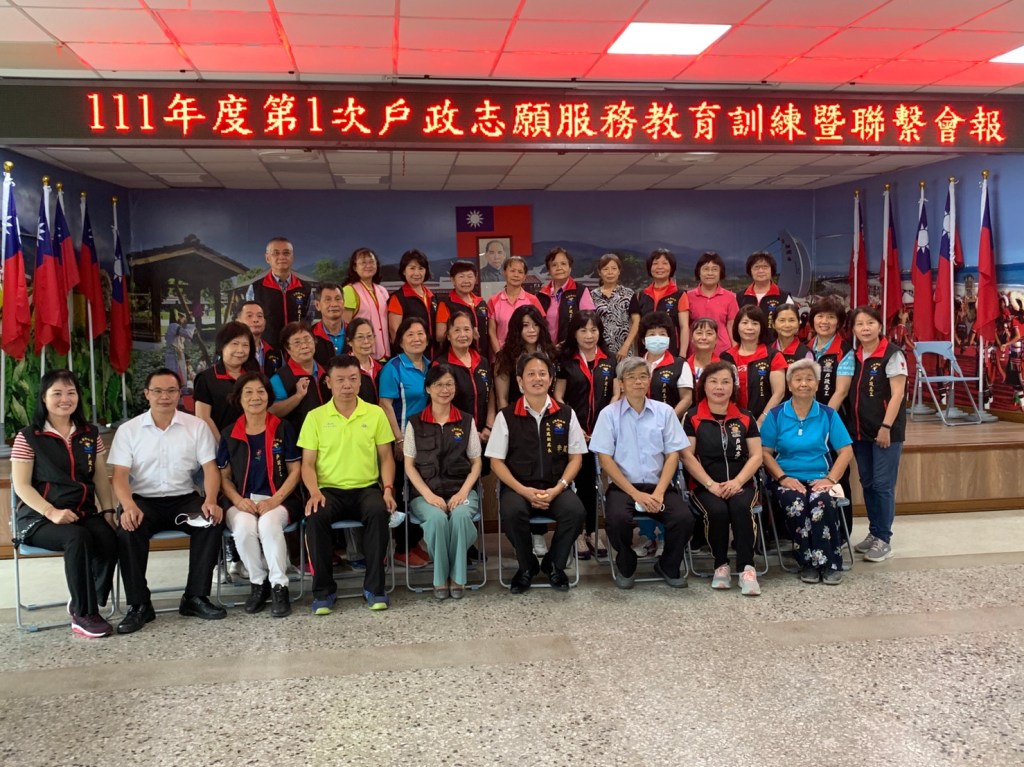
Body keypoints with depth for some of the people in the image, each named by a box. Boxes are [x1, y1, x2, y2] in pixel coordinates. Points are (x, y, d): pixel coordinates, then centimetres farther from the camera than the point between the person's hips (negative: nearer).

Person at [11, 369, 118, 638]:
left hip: (83, 513, 4)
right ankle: (84, 615, -21)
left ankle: (83, 604, -8)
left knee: (109, 539, -29)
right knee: (78, 538, -35)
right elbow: (21, 485, -5)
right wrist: (52, 512, -19)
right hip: (38, 517, -3)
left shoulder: (91, 434, 13)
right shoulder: (28, 437, 1)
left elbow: (100, 477, 13)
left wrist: (108, 510, -3)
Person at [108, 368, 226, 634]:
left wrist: (210, 500, -20)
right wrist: (128, 506, -24)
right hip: (143, 500, 0)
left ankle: (195, 597, -13)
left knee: (213, 522, -27)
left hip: (184, 498, 1)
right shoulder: (128, 430, 4)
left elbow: (210, 468, -1)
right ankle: (138, 605, -15)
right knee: (128, 530, -31)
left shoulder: (197, 426, 5)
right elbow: (120, 475, -4)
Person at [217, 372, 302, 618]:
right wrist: (238, 500, -8)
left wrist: (275, 500, -11)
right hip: (241, 501, 2)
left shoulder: (283, 429, 5)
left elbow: (294, 471, 3)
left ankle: (279, 586, -21)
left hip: (279, 499, -2)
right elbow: (224, 476, 12)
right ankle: (258, 583, -8)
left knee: (269, 524, -35)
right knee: (244, 528, -32)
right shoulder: (229, 434, 11)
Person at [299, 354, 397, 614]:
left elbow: (386, 457, 9)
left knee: (378, 512, -33)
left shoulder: (376, 413, 6)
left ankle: (374, 586, -18)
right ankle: (324, 589, -14)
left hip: (367, 488, 0)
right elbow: (308, 463, 4)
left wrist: (388, 488, -7)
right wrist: (314, 491, -14)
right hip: (329, 489, 0)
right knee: (315, 517, -32)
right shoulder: (315, 417, 4)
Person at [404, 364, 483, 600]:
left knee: (460, 516, -34)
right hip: (425, 493, 0)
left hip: (461, 490, 1)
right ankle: (441, 578, -14)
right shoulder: (415, 423, 8)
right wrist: (429, 494, -10)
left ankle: (458, 577, -17)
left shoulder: (467, 421, 11)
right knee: (437, 518, -34)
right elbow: (409, 465, 5)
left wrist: (463, 491, -8)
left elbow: (476, 462, 9)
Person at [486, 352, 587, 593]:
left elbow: (576, 457, 7)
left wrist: (557, 488, -9)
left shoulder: (566, 414, 7)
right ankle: (527, 565, -2)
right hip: (517, 488, -1)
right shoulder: (506, 416, 2)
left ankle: (554, 564, 1)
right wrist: (524, 491, -12)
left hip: (556, 488, 1)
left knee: (575, 511, -29)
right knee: (512, 512, -33)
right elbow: (496, 462, 1)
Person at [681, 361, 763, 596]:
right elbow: (687, 456, -2)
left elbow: (756, 456, 6)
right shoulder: (692, 417, 5)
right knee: (717, 511, -32)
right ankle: (721, 565, -12)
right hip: (705, 486, -1)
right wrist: (711, 484, -14)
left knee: (740, 507, -32)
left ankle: (747, 568, -25)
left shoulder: (745, 418, 12)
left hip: (741, 484, 1)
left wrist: (737, 482, -12)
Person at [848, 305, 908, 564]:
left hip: (886, 431, -6)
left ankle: (884, 539, 5)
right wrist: (851, 426, 8)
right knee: (867, 483, 11)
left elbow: (897, 394, -12)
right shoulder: (853, 357, 9)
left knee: (883, 484, -4)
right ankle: (874, 532, 23)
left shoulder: (892, 354, -8)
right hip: (860, 431, 6)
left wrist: (886, 427, -17)